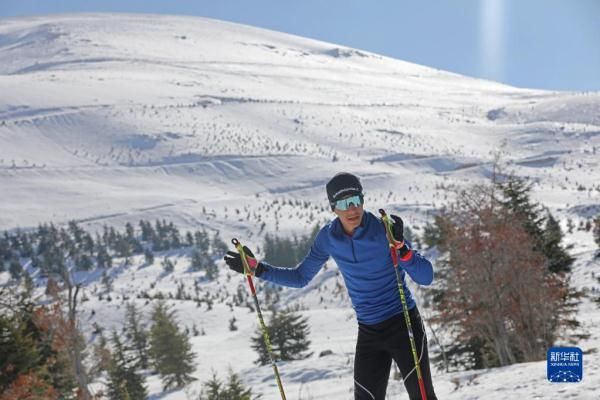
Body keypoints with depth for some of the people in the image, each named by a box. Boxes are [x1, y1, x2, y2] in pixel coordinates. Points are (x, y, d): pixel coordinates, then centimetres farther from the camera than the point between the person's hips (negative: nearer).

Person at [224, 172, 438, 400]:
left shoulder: (384, 231, -16)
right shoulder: (328, 238, -4)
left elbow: (426, 277, -20)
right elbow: (301, 278, 11)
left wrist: (400, 248, -36)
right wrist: (257, 269, 1)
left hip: (403, 324, -4)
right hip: (369, 332, 4)